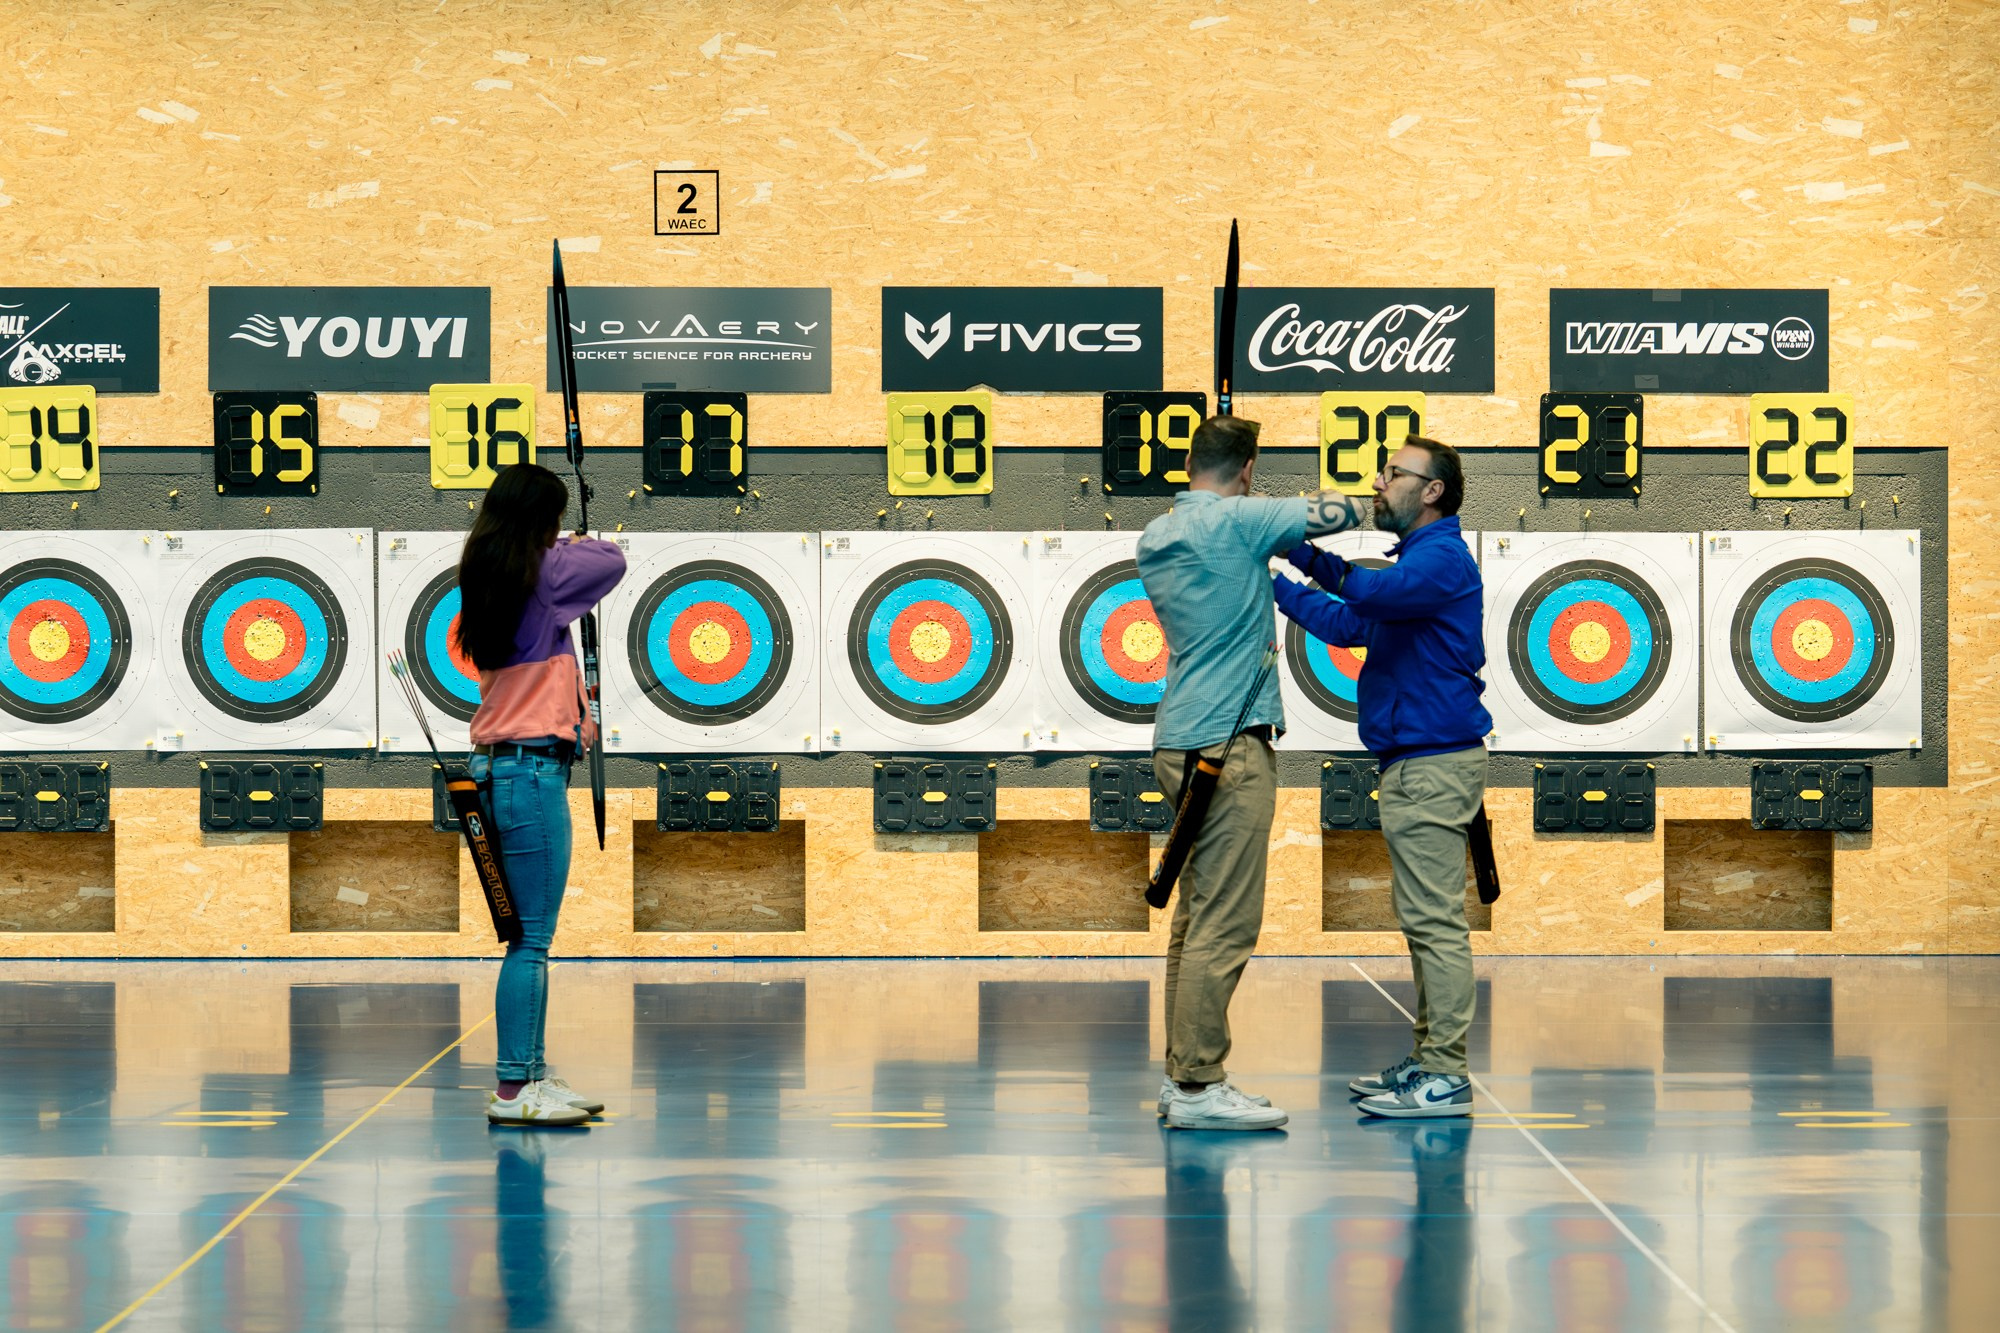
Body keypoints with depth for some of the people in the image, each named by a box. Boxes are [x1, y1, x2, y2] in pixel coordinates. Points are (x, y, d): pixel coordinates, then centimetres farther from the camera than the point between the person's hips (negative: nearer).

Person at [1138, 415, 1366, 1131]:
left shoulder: (1155, 537, 12)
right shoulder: (1236, 521, -11)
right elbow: (1341, 511, -5)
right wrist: (1303, 506, 14)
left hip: (1182, 742, 9)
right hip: (1229, 744, -9)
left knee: (1197, 915, 13)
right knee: (1224, 924, -8)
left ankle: (1183, 1072, 15)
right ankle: (1198, 1086, -9)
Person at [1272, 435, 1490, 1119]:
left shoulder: (1442, 557, -12)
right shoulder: (1419, 560, 21)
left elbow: (1374, 593, -31)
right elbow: (1347, 624, 25)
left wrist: (1305, 549, -27)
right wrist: (1272, 581, 19)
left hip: (1434, 764, -11)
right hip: (1414, 761, 11)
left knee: (1434, 920, -10)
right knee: (1426, 919, 13)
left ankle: (1446, 1078, -9)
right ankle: (1429, 1060, 18)